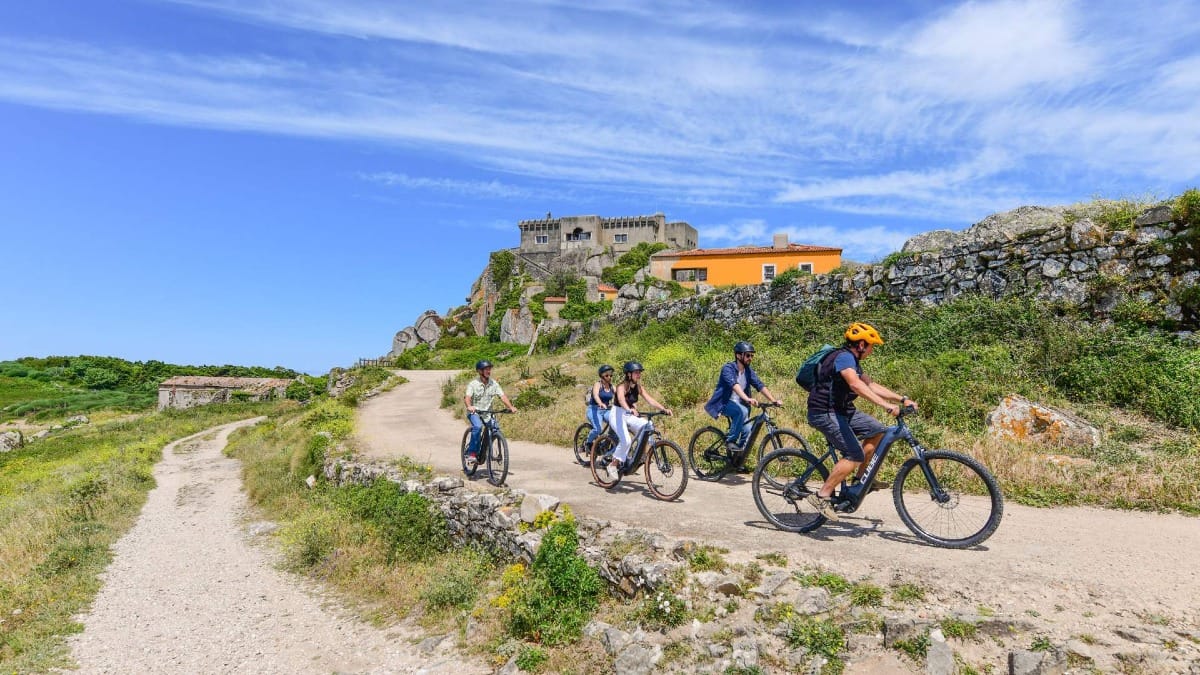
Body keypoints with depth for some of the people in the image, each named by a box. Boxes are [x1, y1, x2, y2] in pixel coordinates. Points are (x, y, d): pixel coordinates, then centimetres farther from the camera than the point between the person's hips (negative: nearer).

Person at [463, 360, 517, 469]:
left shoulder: (494, 384, 1)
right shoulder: (473, 384, -9)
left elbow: (502, 396, -6)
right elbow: (468, 397, -22)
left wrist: (511, 407, -22)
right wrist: (469, 406, -44)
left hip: (487, 412, 4)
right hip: (474, 412, -4)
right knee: (478, 427, -32)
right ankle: (472, 454, -22)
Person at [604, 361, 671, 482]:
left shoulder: (638, 387, 2)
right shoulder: (622, 386, -18)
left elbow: (650, 400, -6)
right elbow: (621, 399, -39)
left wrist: (663, 409, -21)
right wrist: (629, 409, -59)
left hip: (630, 416, 6)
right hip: (617, 414, -6)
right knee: (626, 440, -27)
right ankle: (613, 465, -10)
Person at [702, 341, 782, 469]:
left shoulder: (748, 371, 4)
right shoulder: (728, 368, -17)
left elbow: (760, 385, -5)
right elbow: (734, 385, -34)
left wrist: (774, 400, -19)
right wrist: (747, 399, -50)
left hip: (737, 404, 6)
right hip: (723, 403, -6)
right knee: (742, 411, -35)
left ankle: (737, 461, 10)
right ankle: (730, 441, -20)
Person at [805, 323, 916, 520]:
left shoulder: (852, 360, 15)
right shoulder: (844, 357, -18)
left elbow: (871, 385, 14)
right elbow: (856, 385, -34)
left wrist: (902, 399, 6)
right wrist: (886, 406, -38)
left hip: (840, 410, 10)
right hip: (824, 413, -10)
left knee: (877, 430, 8)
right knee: (855, 455, -16)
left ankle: (861, 478, 17)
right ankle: (822, 496, -10)